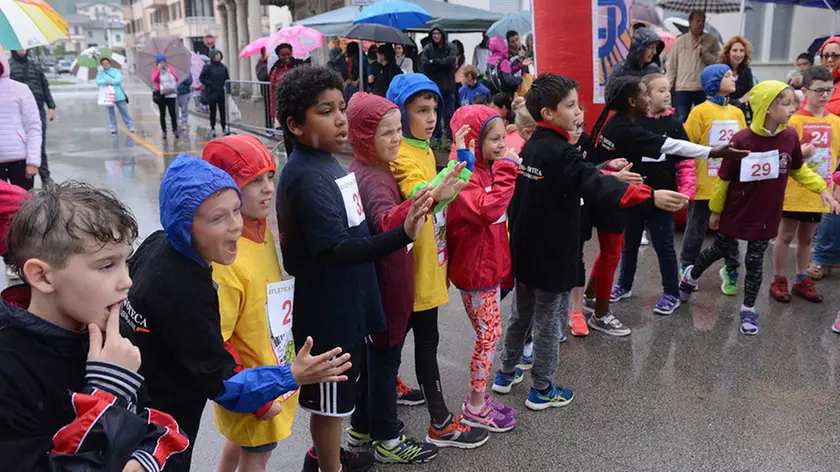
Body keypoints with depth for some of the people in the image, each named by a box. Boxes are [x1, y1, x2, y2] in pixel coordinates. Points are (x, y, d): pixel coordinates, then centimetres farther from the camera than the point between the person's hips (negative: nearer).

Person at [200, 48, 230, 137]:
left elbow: (227, 78, 14)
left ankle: (224, 127, 12)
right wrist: (209, 84, -12)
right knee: (212, 110, 4)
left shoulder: (223, 67, 7)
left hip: (222, 92, 3)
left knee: (223, 110, 3)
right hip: (212, 92, -3)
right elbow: (201, 78, -2)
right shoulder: (208, 67, -4)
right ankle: (212, 128, 11)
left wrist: (227, 88, 2)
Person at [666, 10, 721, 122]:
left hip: (704, 88, 0)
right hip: (683, 88, 0)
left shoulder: (712, 40, 7)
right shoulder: (680, 41, 8)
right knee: (681, 120, 4)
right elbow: (672, 66, 7)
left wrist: (704, 53, -14)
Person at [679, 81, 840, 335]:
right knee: (720, 249, 16)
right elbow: (724, 179, -10)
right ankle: (691, 275, 45)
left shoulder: (790, 137, -11)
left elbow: (798, 170, 9)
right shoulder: (741, 140, -22)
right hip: (736, 212, -2)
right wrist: (715, 210, -2)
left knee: (754, 262, 10)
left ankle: (748, 310, 27)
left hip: (766, 215, 3)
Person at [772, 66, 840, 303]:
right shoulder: (795, 120, -11)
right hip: (795, 190, -4)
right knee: (786, 235, 5)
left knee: (807, 237, 15)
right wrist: (800, 153, -29)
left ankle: (802, 280, 27)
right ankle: (778, 280, 16)